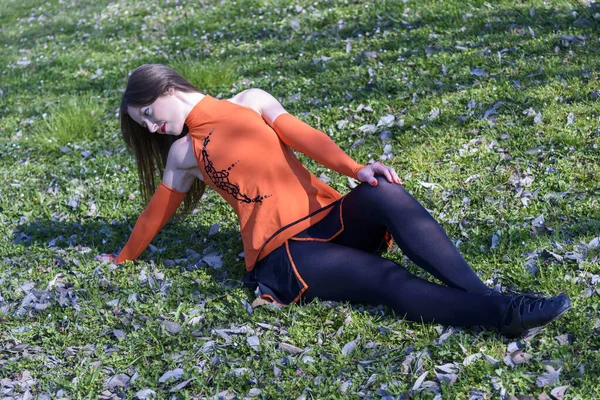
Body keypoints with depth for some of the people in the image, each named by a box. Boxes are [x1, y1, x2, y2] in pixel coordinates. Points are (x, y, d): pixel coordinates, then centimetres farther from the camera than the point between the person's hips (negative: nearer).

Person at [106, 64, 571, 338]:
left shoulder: (251, 101, 15)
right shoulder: (184, 152, 15)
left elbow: (304, 138, 0)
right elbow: (155, 213, 27)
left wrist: (356, 170, -17)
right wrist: (123, 259, 39)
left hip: (326, 217, 2)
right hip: (282, 253, -2)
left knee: (384, 192, -32)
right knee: (388, 280, -28)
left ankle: (484, 295, -38)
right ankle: (503, 314, -43)